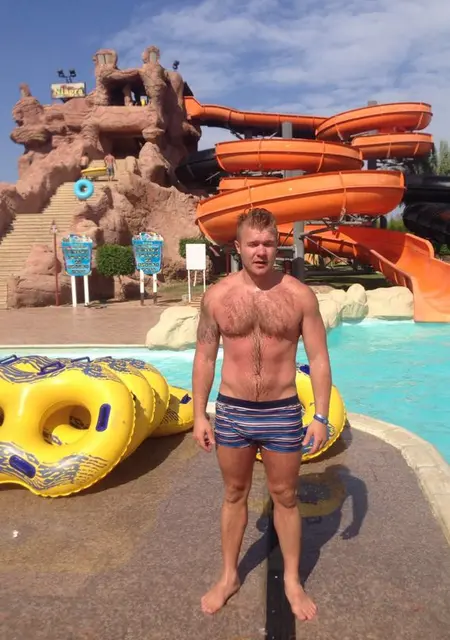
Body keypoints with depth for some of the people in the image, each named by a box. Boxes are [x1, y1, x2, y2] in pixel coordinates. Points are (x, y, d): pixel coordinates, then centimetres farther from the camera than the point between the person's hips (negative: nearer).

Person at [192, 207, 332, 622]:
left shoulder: (300, 295, -8)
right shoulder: (217, 296, -5)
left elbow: (319, 359, -4)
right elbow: (204, 358, 1)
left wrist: (321, 417, -8)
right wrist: (200, 415, 0)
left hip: (283, 414, -1)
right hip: (232, 412, 1)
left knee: (285, 497, 15)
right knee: (235, 494, 17)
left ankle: (293, 581, 36)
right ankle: (229, 577, 38)